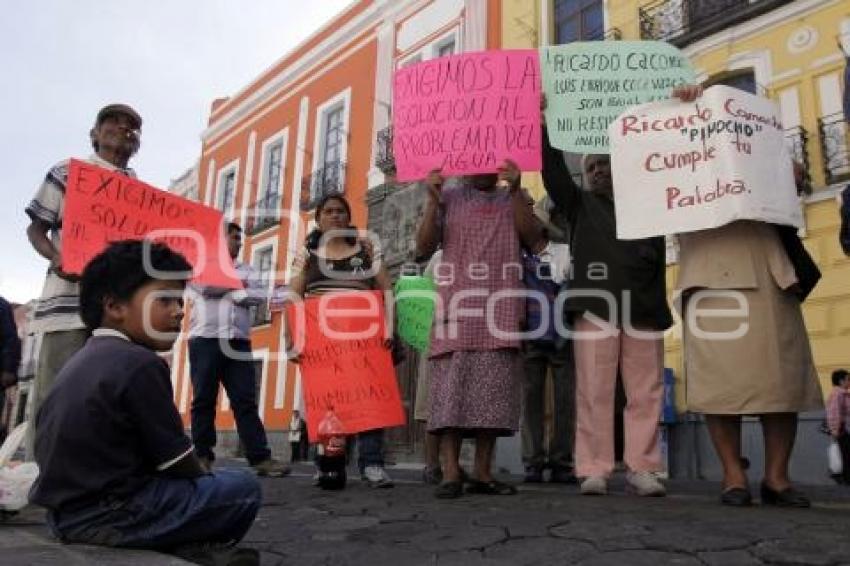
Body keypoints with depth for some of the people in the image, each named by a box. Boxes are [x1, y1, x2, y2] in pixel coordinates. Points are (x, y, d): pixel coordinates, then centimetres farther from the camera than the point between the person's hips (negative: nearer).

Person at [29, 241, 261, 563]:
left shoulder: (79, 360, 11)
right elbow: (177, 461, -15)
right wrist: (203, 482, 9)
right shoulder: (140, 364, -16)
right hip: (108, 515, -9)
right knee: (243, 488, -3)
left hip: (66, 510, 9)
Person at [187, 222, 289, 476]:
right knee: (204, 400, 2)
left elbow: (260, 295, 3)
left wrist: (224, 291, -4)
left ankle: (261, 458, -6)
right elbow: (206, 287, -10)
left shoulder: (247, 270, 20)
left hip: (238, 343, 3)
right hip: (205, 340, -3)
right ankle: (202, 456, 10)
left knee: (246, 401, -2)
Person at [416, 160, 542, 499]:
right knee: (452, 387, -9)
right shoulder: (448, 198, 15)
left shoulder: (512, 200, 20)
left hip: (501, 309, 2)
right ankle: (451, 474, -6)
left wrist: (516, 191, -5)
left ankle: (483, 473, 6)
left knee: (494, 391, -1)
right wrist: (432, 201, -6)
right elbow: (423, 248, 5)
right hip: (457, 305, -1)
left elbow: (533, 240, 2)